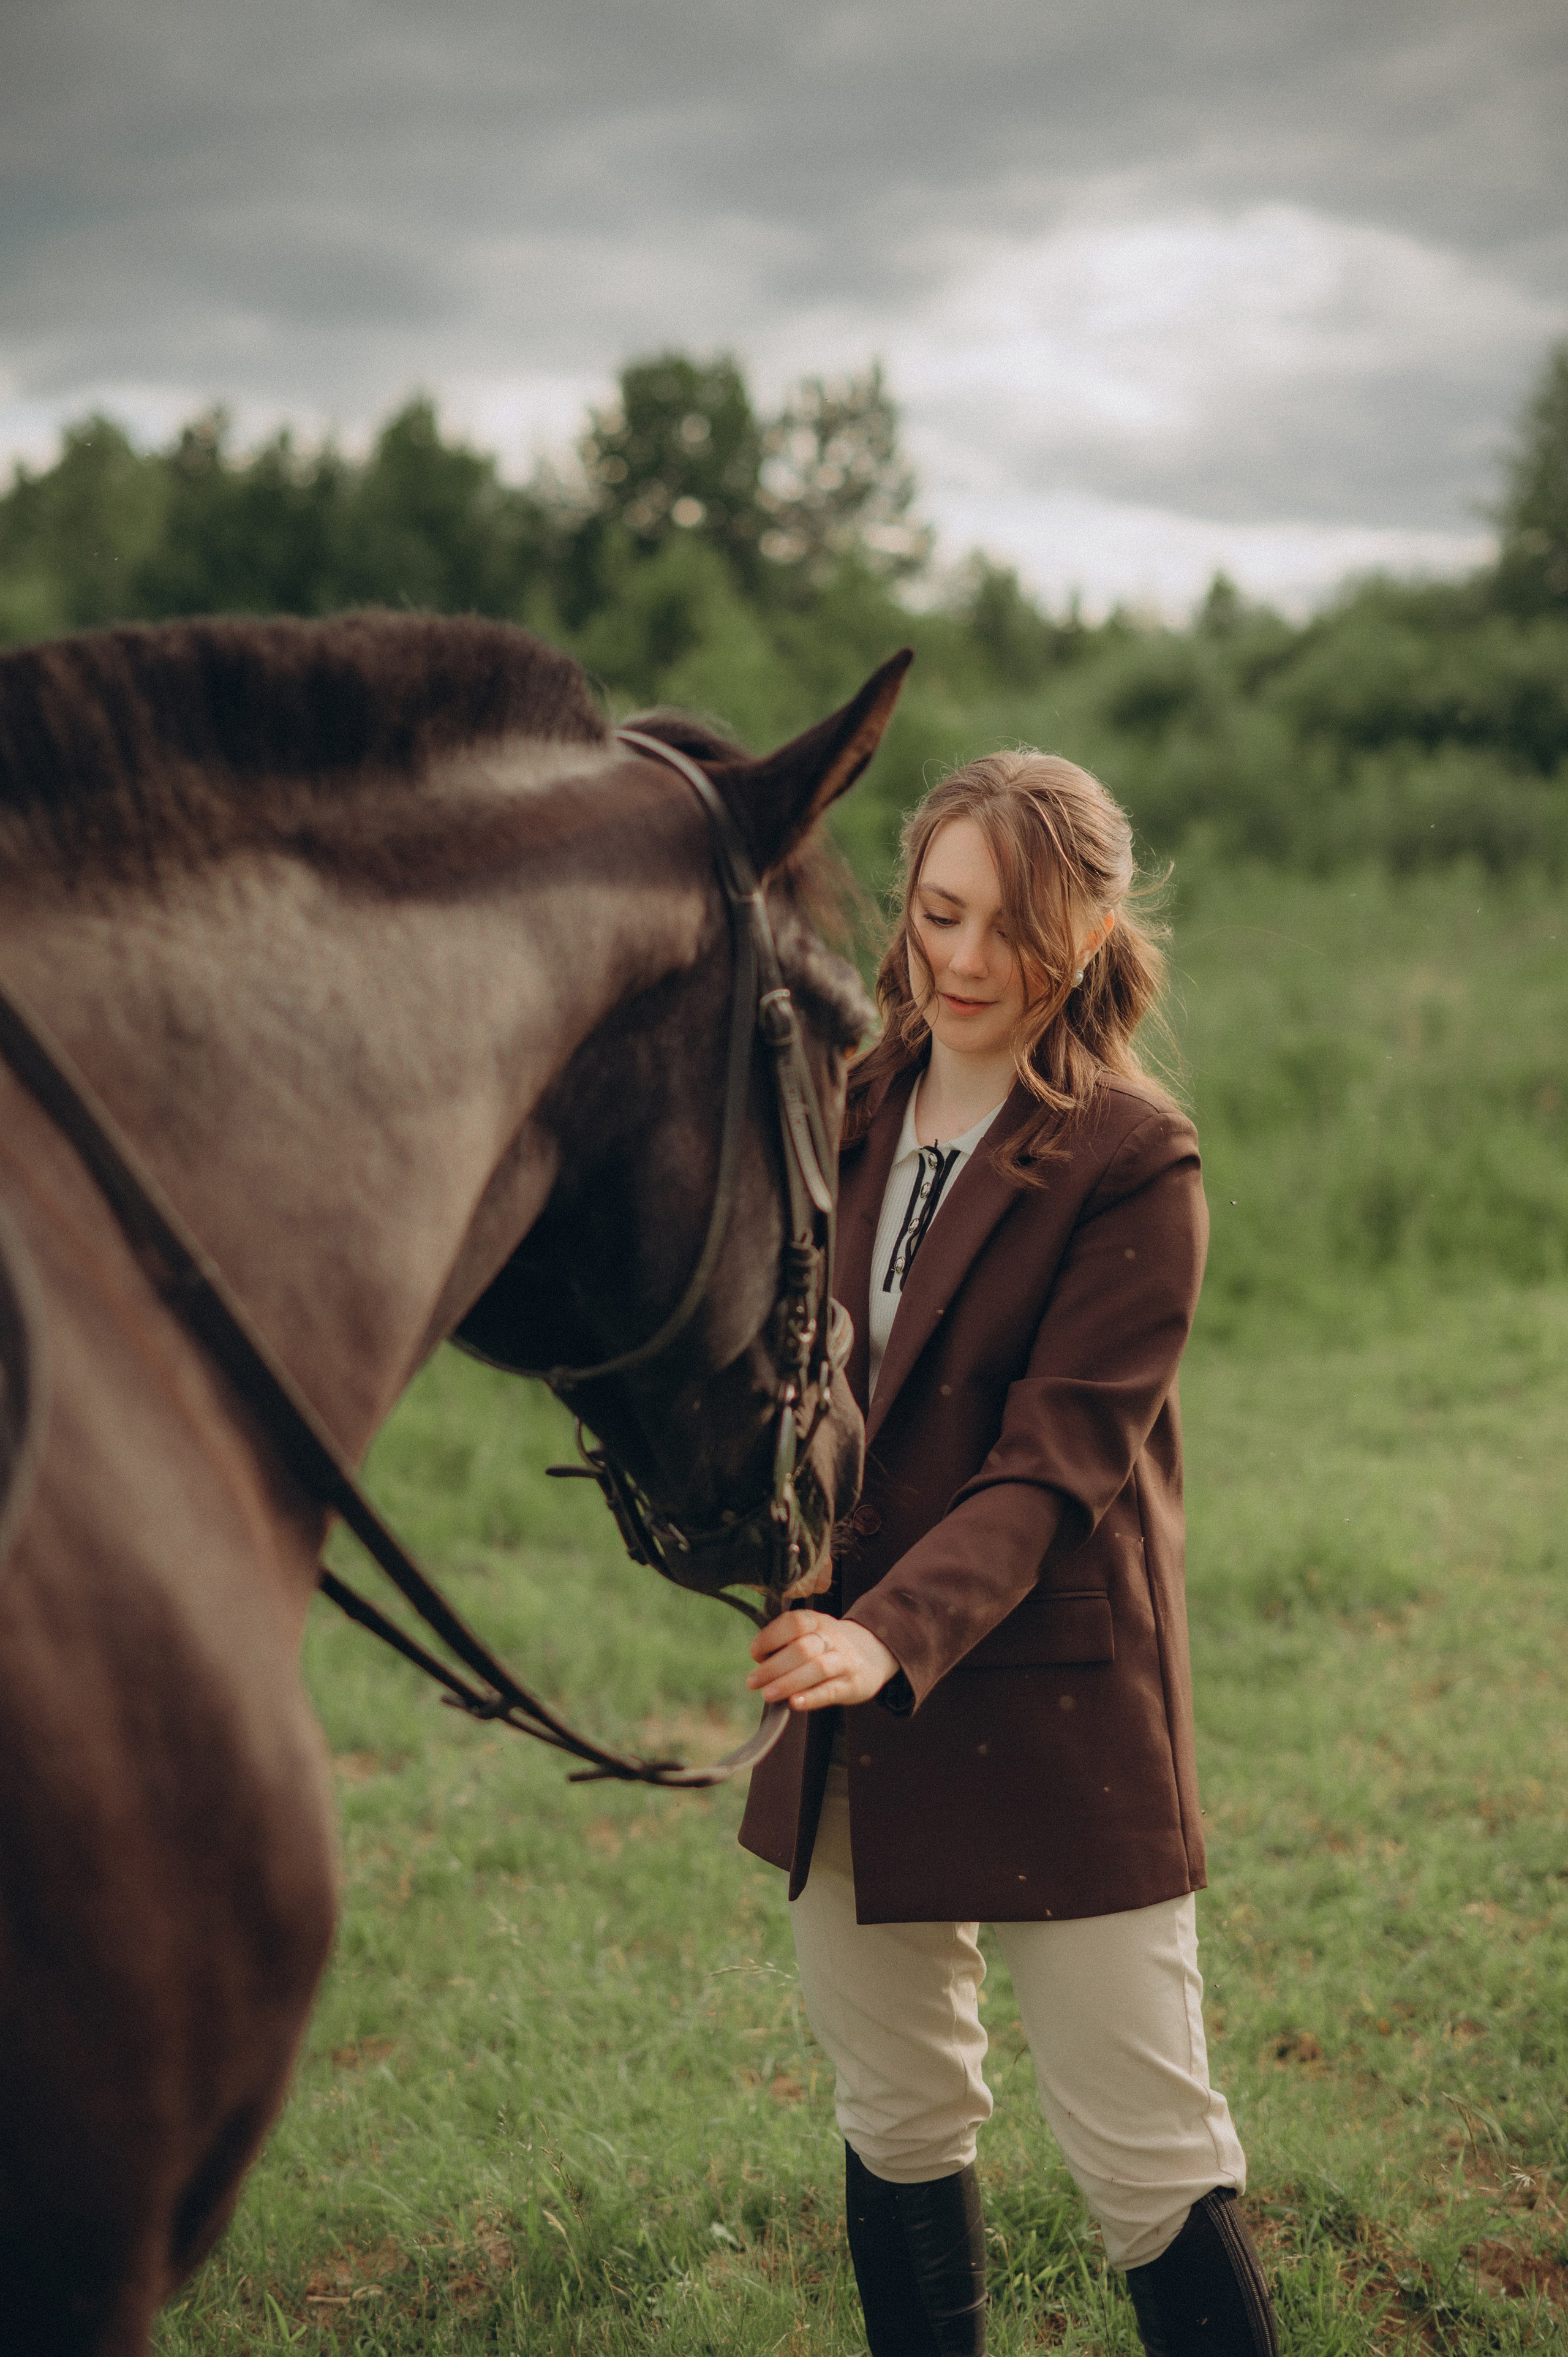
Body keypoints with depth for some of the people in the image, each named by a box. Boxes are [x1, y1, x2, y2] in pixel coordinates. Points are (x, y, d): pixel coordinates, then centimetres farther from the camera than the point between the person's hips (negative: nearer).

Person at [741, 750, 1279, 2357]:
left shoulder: (1135, 1165, -11)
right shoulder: (845, 1120, 7)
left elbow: (1054, 1462, -18)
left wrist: (897, 1635, -32)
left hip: (1054, 1710, -6)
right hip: (850, 1705, 6)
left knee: (1146, 2153, 1)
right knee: (896, 2130, 17)